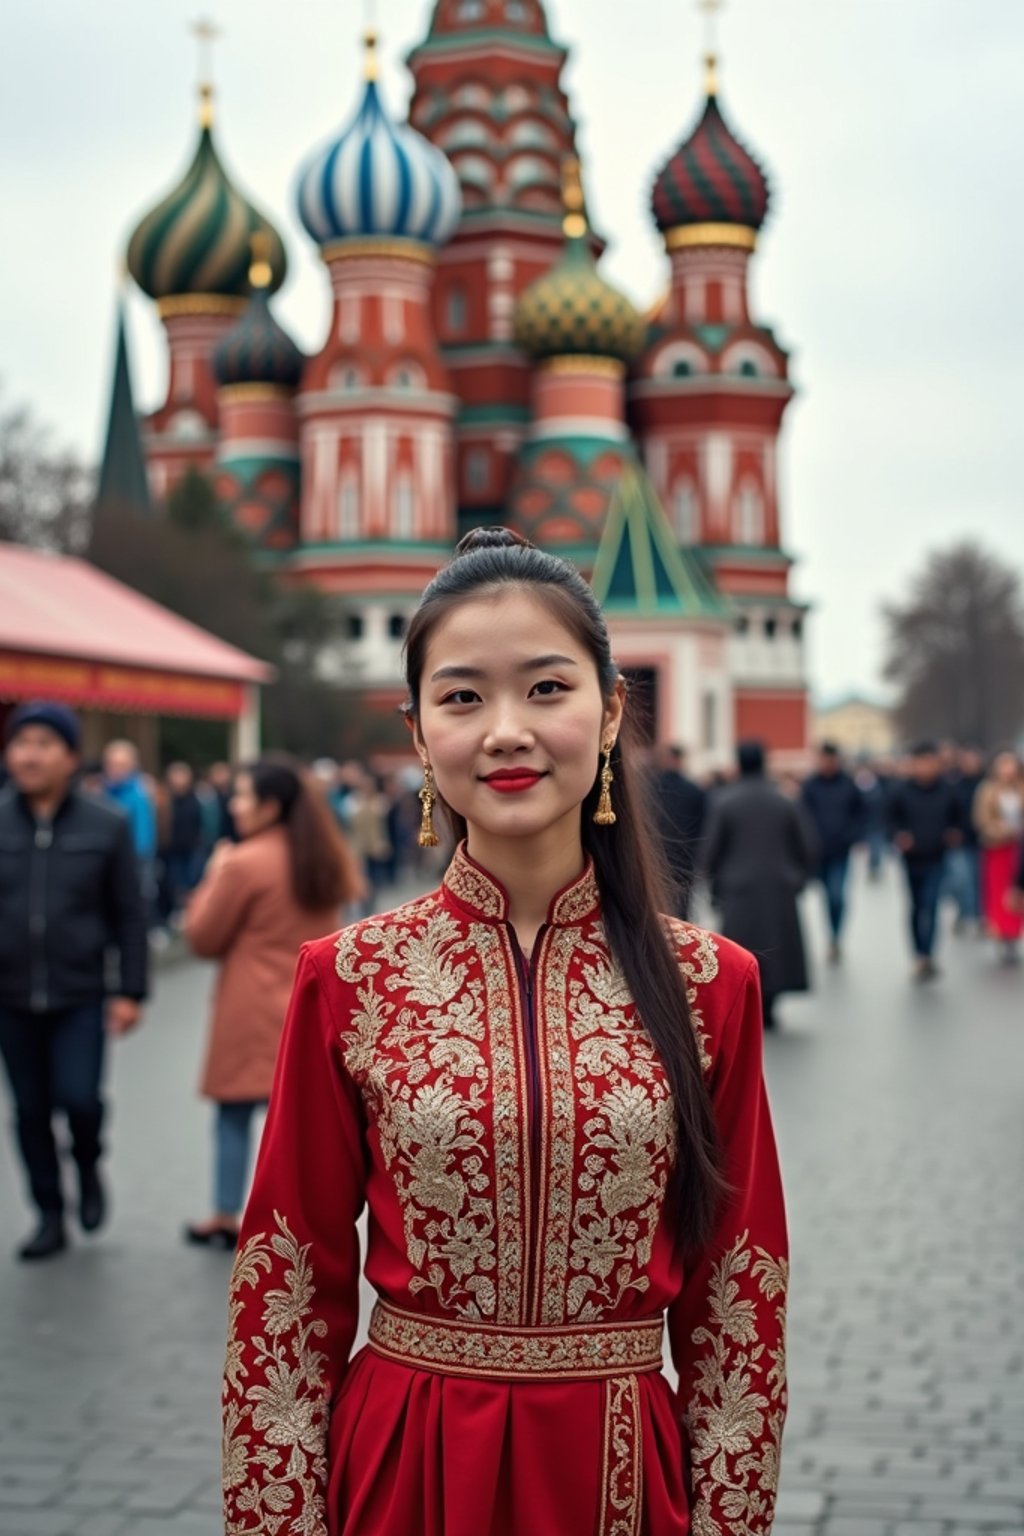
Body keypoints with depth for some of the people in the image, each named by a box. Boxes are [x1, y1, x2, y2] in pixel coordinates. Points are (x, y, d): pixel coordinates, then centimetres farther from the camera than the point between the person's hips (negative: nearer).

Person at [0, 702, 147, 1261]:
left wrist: (129, 991, -3)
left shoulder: (106, 826, -4)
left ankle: (89, 1168, 23)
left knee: (78, 1099, -10)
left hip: (80, 997, -2)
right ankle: (50, 1215, 24)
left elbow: (129, 916, 0)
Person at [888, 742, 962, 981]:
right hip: (912, 859, 1)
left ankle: (927, 956, -16)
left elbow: (955, 819, 11)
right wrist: (899, 836, -16)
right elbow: (892, 819, 3)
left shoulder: (947, 791, -3)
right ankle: (920, 955, 25)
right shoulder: (901, 792, -6)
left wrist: (954, 834, -8)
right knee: (916, 907, 12)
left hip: (936, 859, -1)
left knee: (930, 905, -13)